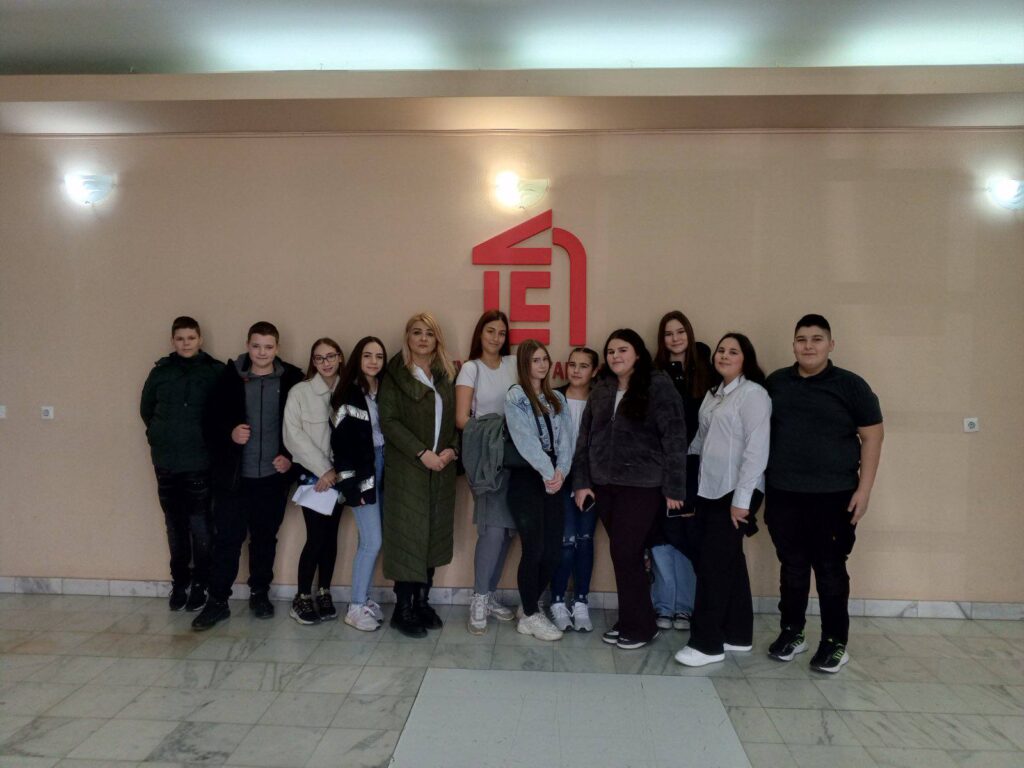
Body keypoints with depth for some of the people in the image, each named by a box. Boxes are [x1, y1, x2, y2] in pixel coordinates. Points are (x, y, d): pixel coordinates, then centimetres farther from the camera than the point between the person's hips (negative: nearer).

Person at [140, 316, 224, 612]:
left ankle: (200, 585, 12)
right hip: (166, 462, 3)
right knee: (175, 526, 10)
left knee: (200, 526, -1)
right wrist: (162, 436, 15)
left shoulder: (215, 371, -4)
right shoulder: (160, 371, 5)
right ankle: (179, 584, 22)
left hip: (200, 462, -3)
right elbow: (146, 409, 18)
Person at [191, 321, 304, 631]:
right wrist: (229, 434, -16)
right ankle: (217, 600, 14)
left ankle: (260, 594, 28)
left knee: (265, 538, 13)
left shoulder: (292, 380, -2)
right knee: (227, 539, 2)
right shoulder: (229, 377, -1)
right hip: (233, 476, 0)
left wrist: (290, 456, -6)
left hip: (273, 476, 1)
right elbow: (210, 421, 3)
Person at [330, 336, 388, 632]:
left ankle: (364, 599, 22)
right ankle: (355, 608, 6)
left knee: (371, 541, 10)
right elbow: (341, 442, -12)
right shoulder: (347, 394, -8)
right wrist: (350, 483, -16)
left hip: (383, 467, 6)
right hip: (362, 471, -6)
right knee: (372, 541, -7)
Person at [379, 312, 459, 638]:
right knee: (407, 534, -2)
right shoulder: (395, 373, -2)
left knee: (434, 534, 8)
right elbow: (389, 421, -10)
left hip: (442, 468, 5)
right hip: (406, 468, -4)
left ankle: (422, 601, 20)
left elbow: (455, 418, 10)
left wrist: (452, 450, -8)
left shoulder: (446, 374, 12)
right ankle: (403, 608, 8)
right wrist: (422, 453, -16)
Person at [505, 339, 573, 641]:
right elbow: (525, 440, -12)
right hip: (526, 479, -5)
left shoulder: (558, 399, 14)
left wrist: (561, 471, -12)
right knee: (534, 549, -5)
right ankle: (530, 616, 10)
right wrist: (548, 472, -17)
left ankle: (530, 606, 23)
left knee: (553, 550, 4)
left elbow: (564, 438, 4)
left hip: (554, 480, 5)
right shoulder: (515, 397, -2)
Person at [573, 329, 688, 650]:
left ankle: (640, 626, 12)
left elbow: (674, 438, -8)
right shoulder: (601, 389, 10)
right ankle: (629, 621, 24)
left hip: (642, 485, -5)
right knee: (622, 555, 10)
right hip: (605, 484, 5)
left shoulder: (658, 386, -6)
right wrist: (581, 481, 5)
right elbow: (585, 437, 11)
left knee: (626, 554, -4)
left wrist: (674, 488, -11)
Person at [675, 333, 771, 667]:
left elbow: (756, 450, -16)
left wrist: (741, 499, -19)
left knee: (714, 563, -6)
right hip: (710, 489, 7)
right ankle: (737, 634, 24)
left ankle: (707, 643, 3)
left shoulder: (753, 394, -10)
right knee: (729, 561, 13)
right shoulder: (713, 393, 15)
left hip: (735, 492, -7)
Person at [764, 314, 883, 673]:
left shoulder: (850, 385, -2)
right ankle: (791, 632, 26)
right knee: (791, 567, 12)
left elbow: (872, 435, -2)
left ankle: (835, 642, 17)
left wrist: (863, 489, -9)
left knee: (830, 570, 4)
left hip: (833, 495, -3)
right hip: (783, 494, 3)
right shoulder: (776, 383, 7)